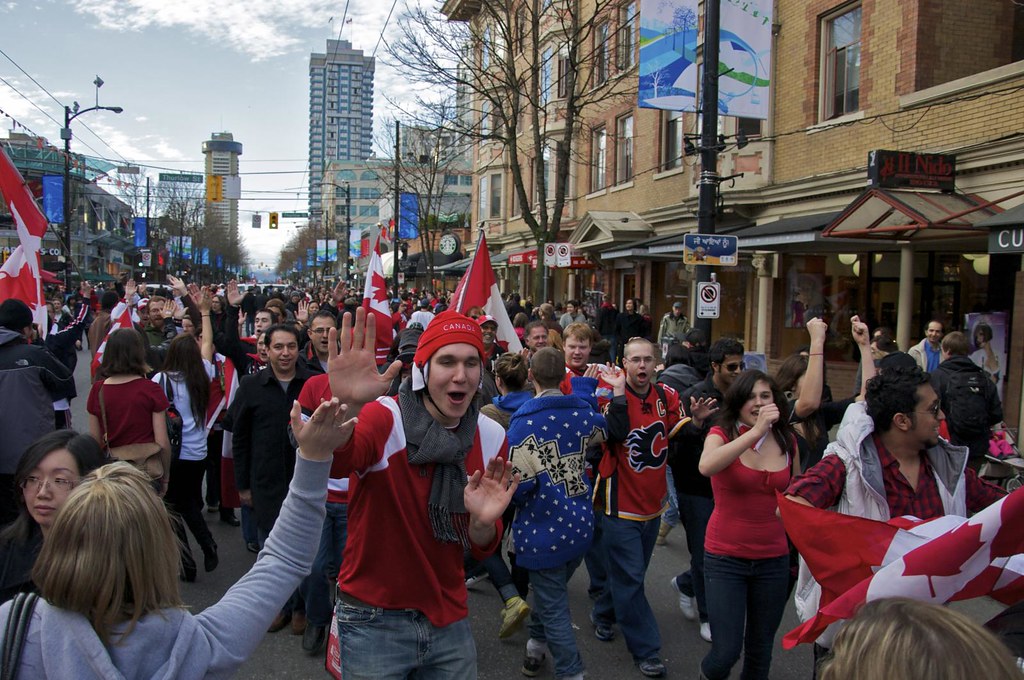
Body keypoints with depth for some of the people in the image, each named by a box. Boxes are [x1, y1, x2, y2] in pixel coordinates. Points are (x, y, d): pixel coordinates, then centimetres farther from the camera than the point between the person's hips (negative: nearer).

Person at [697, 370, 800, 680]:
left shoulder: (788, 440, 2)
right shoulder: (722, 434, -9)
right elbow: (706, 466, -33)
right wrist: (756, 431, -37)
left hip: (774, 558, 4)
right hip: (726, 557, -3)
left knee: (760, 648, 13)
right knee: (726, 652, -5)